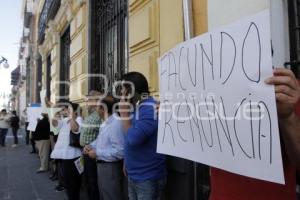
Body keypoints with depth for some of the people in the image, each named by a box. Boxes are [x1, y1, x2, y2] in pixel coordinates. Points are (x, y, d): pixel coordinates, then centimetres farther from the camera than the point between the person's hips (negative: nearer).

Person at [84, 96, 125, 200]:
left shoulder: (116, 124, -27)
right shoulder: (106, 122, 8)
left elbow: (120, 152, -31)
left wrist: (97, 153, -23)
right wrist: (91, 146, 2)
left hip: (111, 167, -10)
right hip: (102, 165, 10)